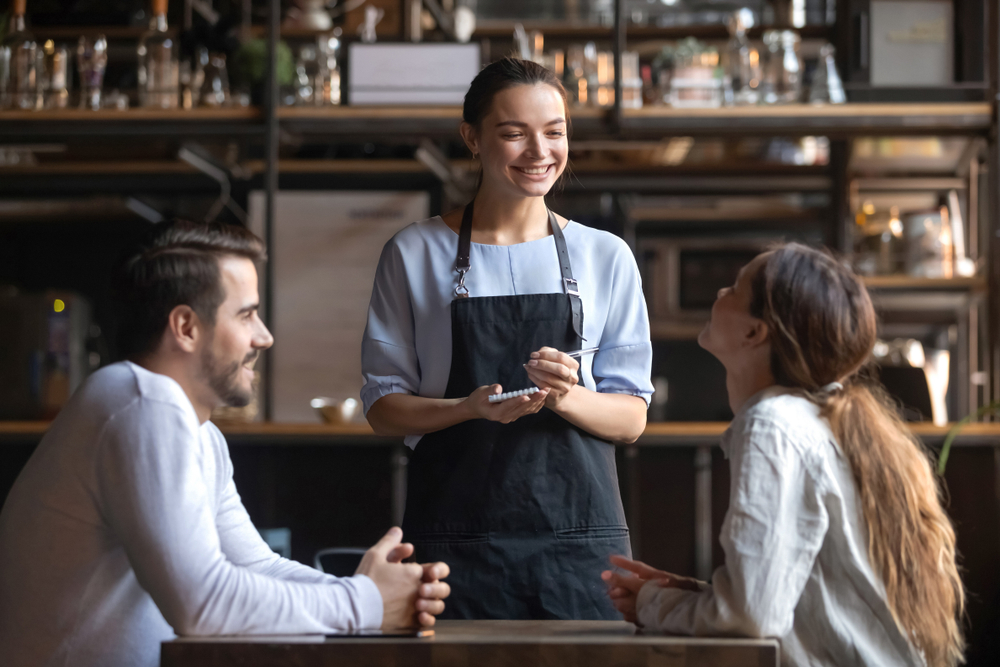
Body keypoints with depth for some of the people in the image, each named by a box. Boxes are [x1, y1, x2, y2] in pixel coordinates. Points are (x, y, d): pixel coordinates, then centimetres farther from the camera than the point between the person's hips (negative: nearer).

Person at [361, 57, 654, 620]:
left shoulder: (606, 257, 9)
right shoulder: (415, 254, 6)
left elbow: (631, 419, 7)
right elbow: (384, 408, 4)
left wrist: (567, 397, -14)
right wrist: (473, 408, -15)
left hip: (581, 537, 1)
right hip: (457, 540, -1)